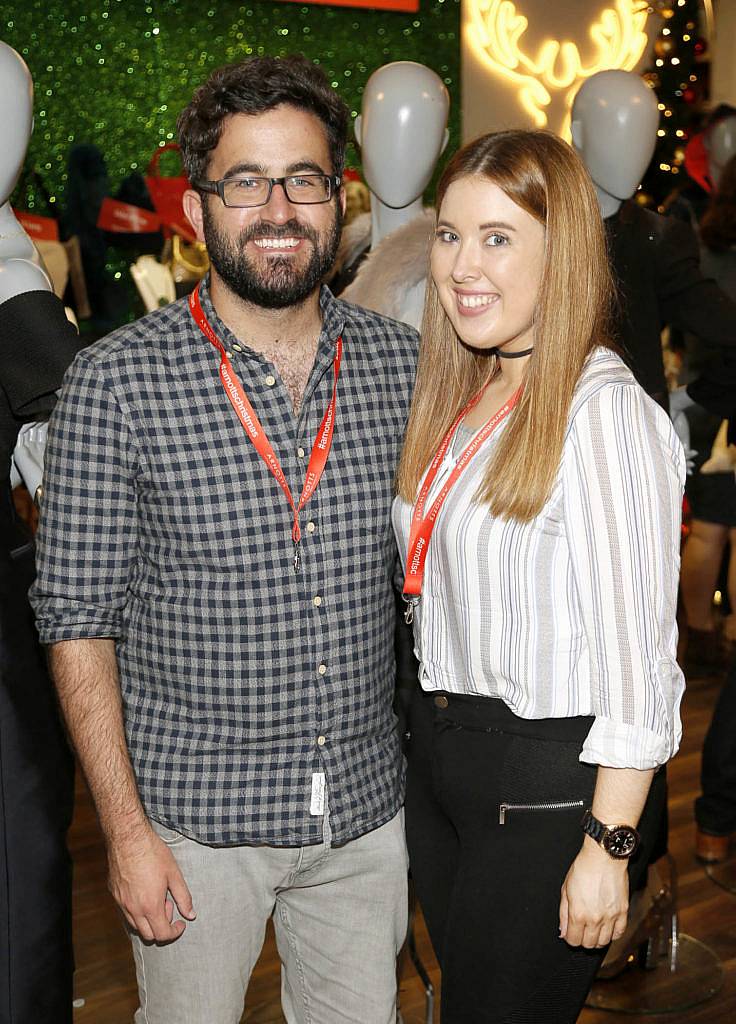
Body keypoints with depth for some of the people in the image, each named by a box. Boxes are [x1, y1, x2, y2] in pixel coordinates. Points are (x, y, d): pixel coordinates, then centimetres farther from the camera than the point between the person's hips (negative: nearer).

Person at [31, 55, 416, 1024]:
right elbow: (77, 617, -9)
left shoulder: (401, 362, -2)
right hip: (194, 817, -3)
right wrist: (126, 828, -10)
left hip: (367, 808, 3)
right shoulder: (114, 382, -13)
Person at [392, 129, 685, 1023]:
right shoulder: (460, 395, 7)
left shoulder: (605, 411, -19)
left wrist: (608, 847, -18)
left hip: (550, 782, -8)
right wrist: (435, 730, 9)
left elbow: (633, 654, -20)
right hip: (439, 753, 8)